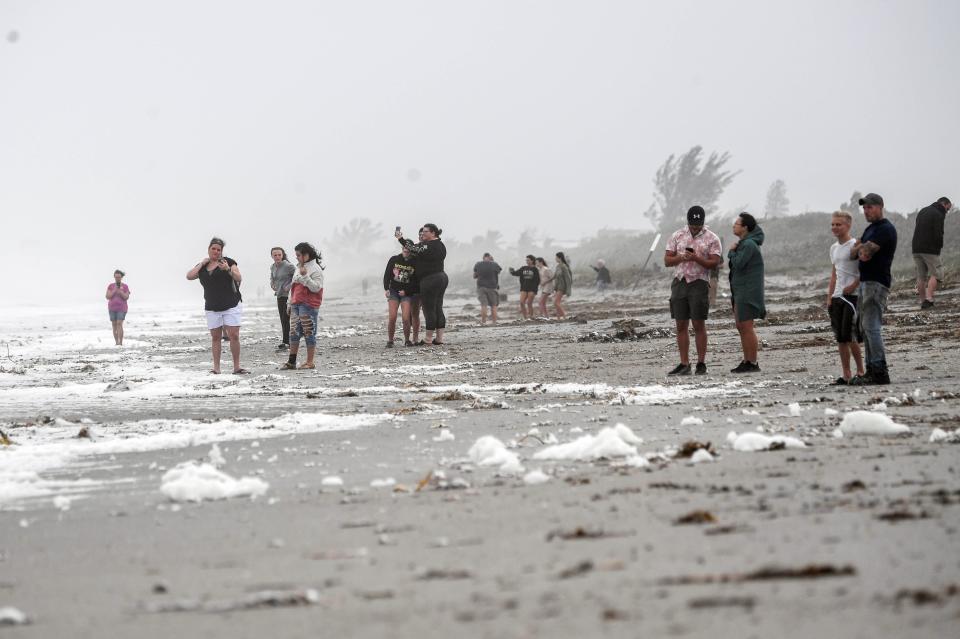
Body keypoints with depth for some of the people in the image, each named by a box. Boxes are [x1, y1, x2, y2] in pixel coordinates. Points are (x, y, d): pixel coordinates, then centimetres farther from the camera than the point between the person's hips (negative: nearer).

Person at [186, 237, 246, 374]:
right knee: (215, 337, 3)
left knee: (234, 336, -9)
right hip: (212, 308, 4)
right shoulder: (202, 266, 11)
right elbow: (189, 276, -2)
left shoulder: (228, 262, -1)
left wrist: (228, 269, -27)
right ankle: (216, 367, 6)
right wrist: (202, 264, -5)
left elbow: (239, 278, -9)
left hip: (231, 305, -4)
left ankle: (236, 366, -5)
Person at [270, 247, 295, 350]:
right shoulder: (273, 267, 9)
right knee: (283, 319, 9)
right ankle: (289, 342, 16)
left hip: (288, 295, -8)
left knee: (286, 319, -11)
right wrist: (272, 285, 11)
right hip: (279, 295, 8)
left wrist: (289, 286, -17)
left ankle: (285, 342, -10)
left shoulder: (288, 266, -15)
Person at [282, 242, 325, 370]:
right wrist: (291, 303, 23)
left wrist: (305, 276, -24)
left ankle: (310, 362, 1)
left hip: (309, 306, -8)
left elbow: (316, 287, -16)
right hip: (296, 305, 8)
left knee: (309, 333, -4)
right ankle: (291, 361, 8)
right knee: (294, 333, 5)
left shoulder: (315, 269, -7)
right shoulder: (299, 268, 19)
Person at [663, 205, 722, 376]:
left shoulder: (712, 238, 2)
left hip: (699, 283, -3)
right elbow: (667, 260, 6)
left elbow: (714, 263, -6)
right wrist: (682, 258, -14)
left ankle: (701, 363, 1)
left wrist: (697, 259, -21)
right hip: (679, 283, 3)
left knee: (699, 324, -4)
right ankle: (684, 364, 5)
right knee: (681, 325, 2)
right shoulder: (677, 236, 10)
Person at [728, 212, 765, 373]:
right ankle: (747, 361, 16)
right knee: (741, 327, 12)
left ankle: (753, 363, -6)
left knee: (746, 327, -9)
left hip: (748, 292, -10)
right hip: (739, 291, 10)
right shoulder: (743, 243, 15)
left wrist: (732, 252, -6)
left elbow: (738, 264, -22)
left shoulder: (749, 245, -16)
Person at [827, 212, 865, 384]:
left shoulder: (855, 245, -9)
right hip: (837, 297, 8)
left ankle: (860, 371, 0)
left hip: (853, 295, -8)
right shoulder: (834, 248, 15)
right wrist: (829, 297, 17)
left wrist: (854, 285, -19)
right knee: (840, 338, 5)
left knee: (850, 336, -11)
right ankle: (846, 375, 9)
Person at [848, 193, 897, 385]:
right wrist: (860, 249, -5)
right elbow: (853, 253, 17)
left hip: (876, 283, -10)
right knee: (865, 328, 10)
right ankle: (871, 369, 12)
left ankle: (880, 372, -16)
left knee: (872, 326, -14)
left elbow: (865, 253, -20)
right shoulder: (870, 228, 21)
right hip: (866, 282, 10)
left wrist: (860, 248, 3)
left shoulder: (885, 229, -12)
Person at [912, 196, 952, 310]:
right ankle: (929, 299, -17)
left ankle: (923, 301, 10)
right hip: (930, 249, -8)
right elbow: (938, 234, -17)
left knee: (921, 276, 9)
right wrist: (940, 246, 2)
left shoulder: (922, 211, 18)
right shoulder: (938, 215, -10)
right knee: (936, 274, -3)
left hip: (916, 249, 8)